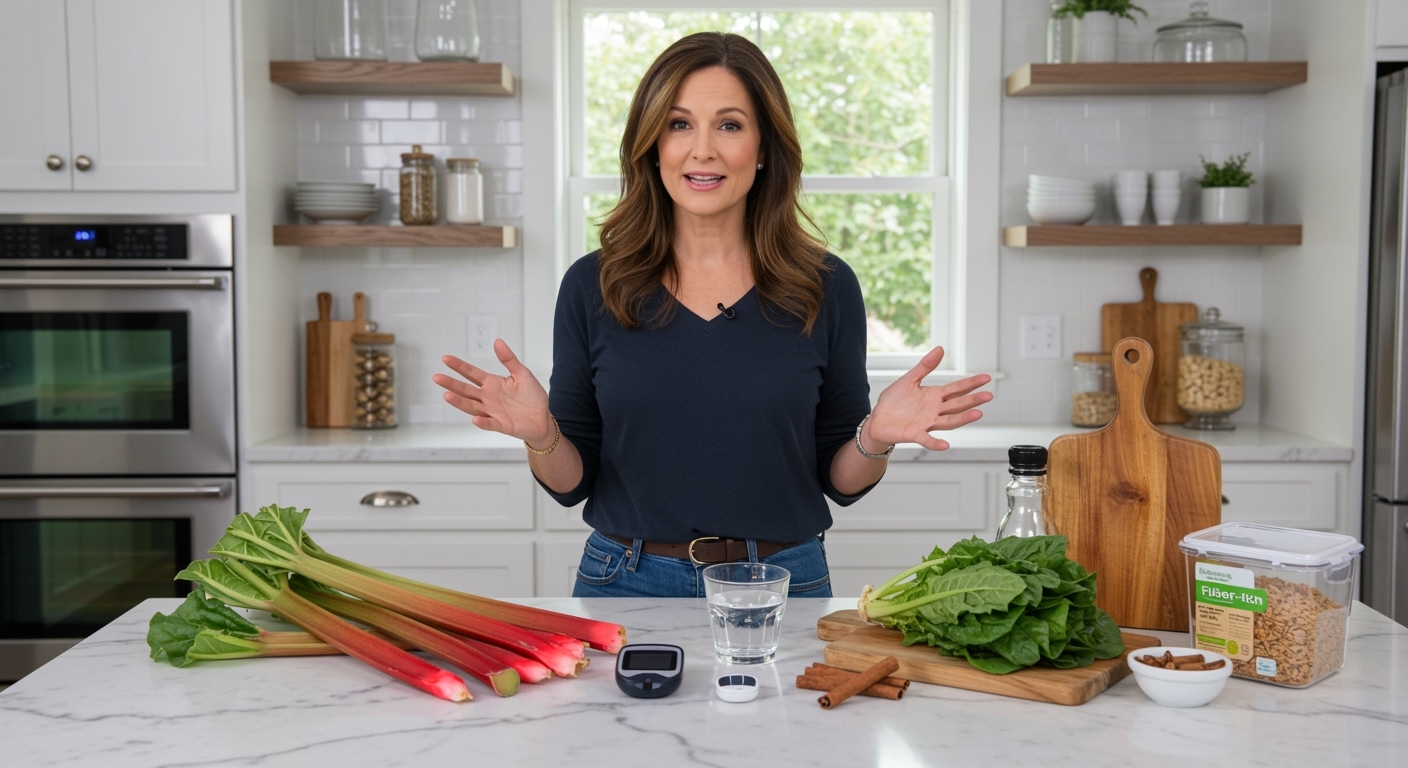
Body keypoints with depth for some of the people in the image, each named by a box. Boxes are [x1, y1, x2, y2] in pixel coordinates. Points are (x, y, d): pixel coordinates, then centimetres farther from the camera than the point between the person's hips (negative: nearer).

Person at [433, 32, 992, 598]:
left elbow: (839, 481, 2)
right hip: (628, 584, 0)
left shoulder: (825, 288, -4)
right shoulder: (592, 286, -4)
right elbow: (572, 483, 0)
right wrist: (539, 433, -20)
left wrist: (876, 439, -18)